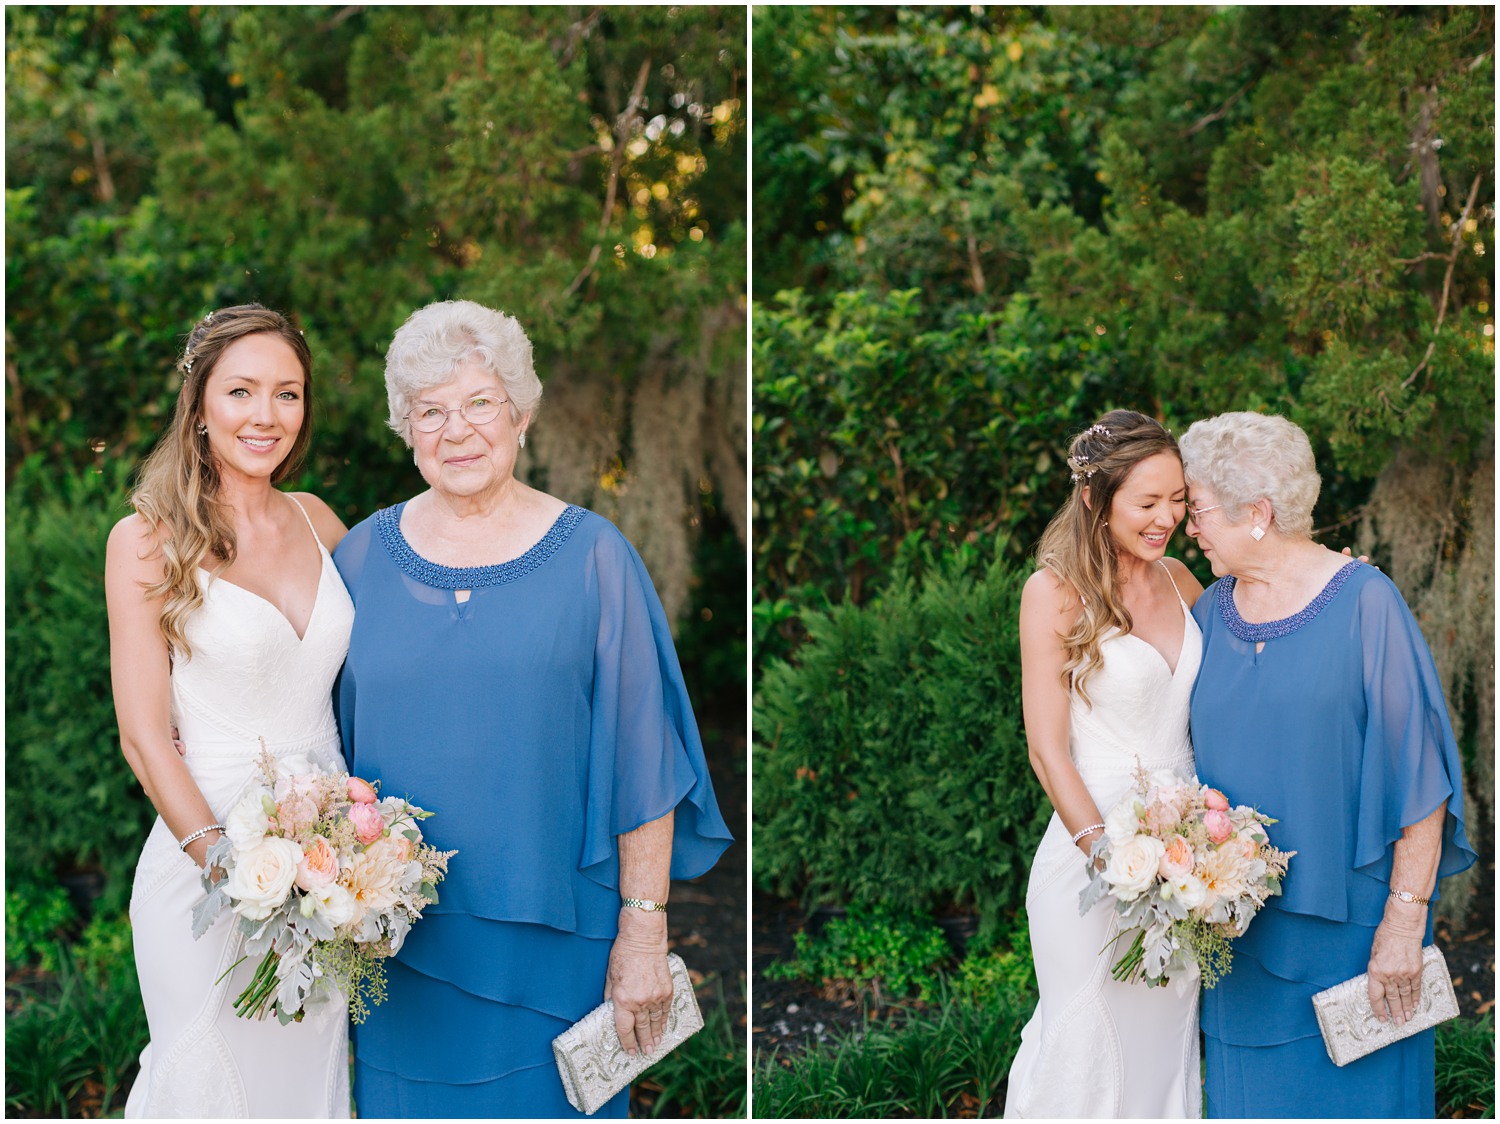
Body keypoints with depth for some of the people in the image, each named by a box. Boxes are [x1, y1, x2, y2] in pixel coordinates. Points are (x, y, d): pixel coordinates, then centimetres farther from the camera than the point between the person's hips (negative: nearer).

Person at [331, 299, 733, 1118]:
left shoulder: (591, 559, -4)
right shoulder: (365, 557, 4)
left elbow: (642, 765, -5)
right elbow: (324, 749, 10)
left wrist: (644, 932, -8)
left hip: (551, 936, -2)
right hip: (400, 944, 2)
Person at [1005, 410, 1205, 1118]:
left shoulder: (1178, 579, 5)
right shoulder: (1055, 590, -12)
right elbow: (1048, 750, -14)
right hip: (1093, 837, -5)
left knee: (1165, 1033, 16)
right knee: (1089, 1040, 6)